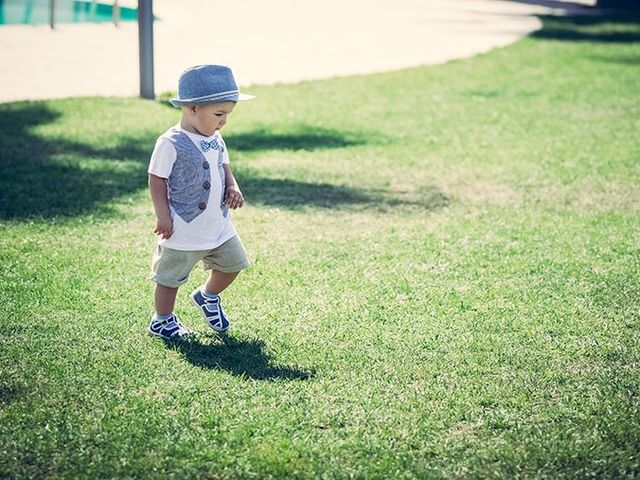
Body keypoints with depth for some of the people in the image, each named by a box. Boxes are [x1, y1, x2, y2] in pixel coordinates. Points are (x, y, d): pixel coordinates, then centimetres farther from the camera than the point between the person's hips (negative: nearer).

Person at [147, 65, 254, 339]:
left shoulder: (215, 139, 4)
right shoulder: (171, 144, -20)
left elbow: (224, 168, 16)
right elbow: (156, 180, -15)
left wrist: (233, 189, -4)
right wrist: (163, 217, -16)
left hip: (219, 225, 7)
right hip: (183, 231, -7)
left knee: (233, 263, 15)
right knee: (171, 276, 8)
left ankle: (207, 296, 40)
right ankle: (161, 321, 26)